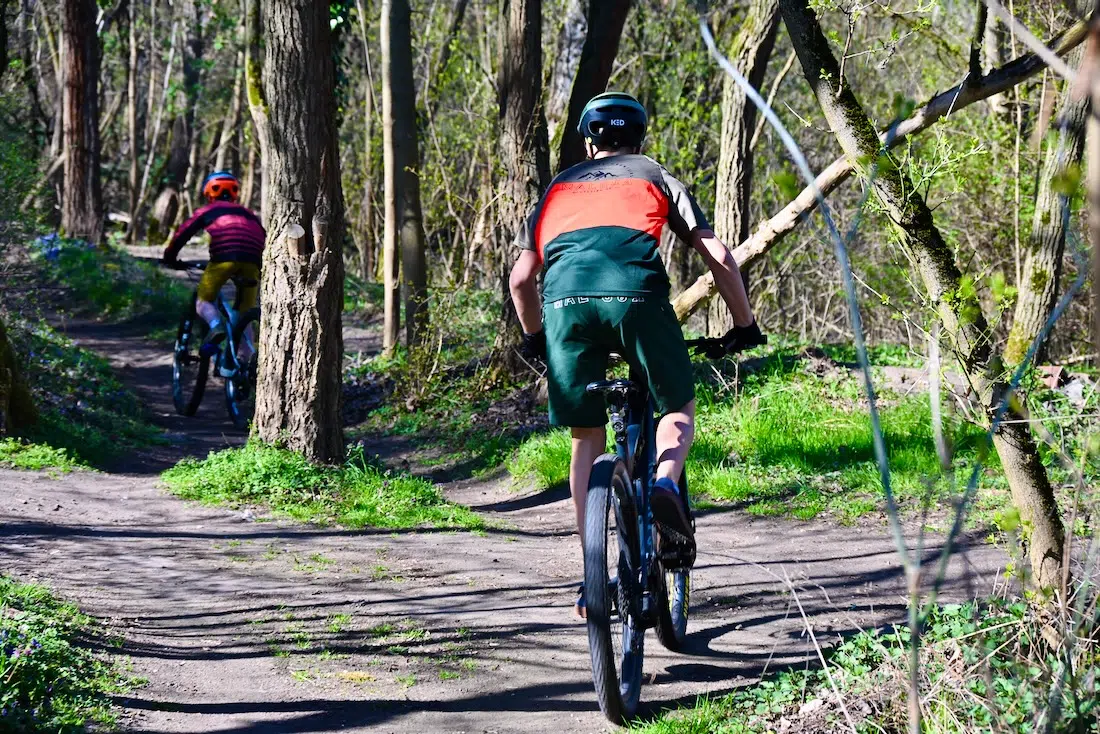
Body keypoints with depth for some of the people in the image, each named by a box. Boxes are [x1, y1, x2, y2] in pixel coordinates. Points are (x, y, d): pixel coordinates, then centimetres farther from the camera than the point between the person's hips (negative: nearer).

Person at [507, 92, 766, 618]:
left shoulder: (559, 185, 32)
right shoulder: (655, 176, 27)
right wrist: (744, 326, 29)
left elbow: (521, 279, 25)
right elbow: (719, 257, 18)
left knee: (587, 438, 16)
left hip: (566, 299, 2)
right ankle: (665, 483, -11)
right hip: (636, 294, -2)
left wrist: (534, 340, 40)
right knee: (678, 407, 21)